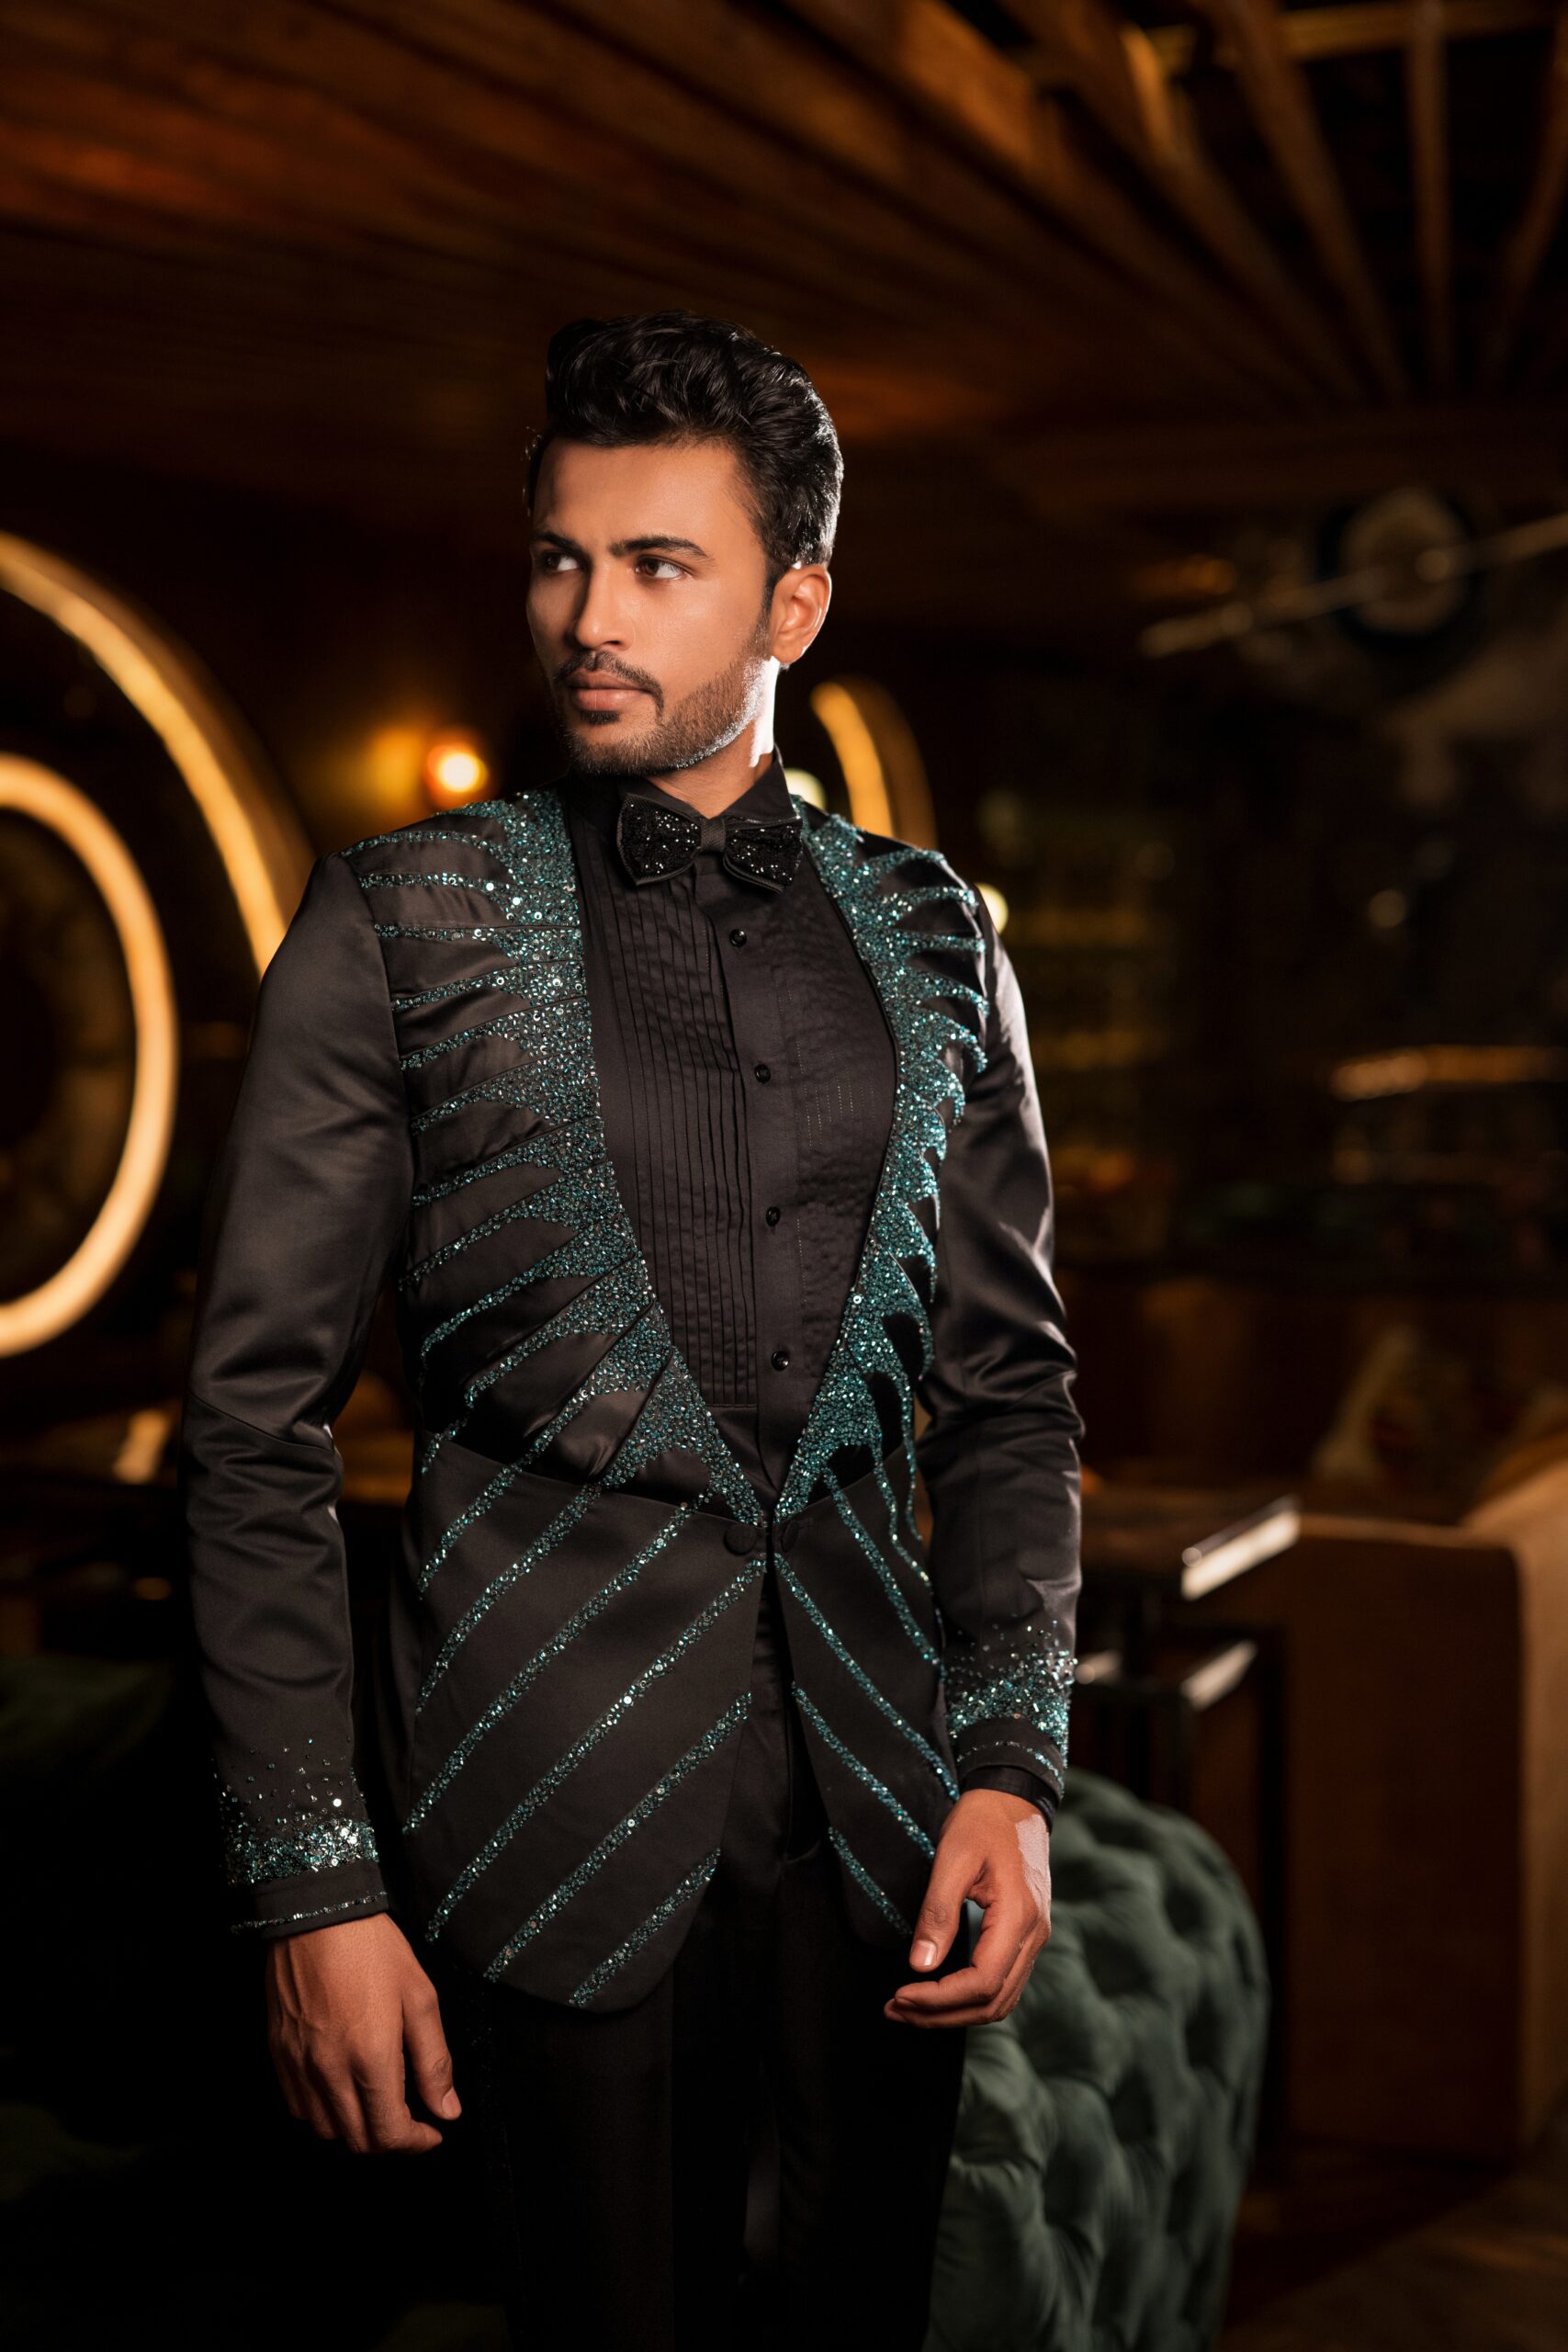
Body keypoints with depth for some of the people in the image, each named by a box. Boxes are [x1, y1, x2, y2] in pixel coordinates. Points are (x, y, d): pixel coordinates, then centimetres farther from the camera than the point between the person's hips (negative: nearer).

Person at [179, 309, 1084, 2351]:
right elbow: (259, 1418, -3)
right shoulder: (405, 925, -1)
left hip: (878, 1819, 3)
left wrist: (1014, 1762, 0)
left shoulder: (931, 940, 8)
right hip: (563, 1819, -3)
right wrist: (314, 1880, -8)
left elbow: (1007, 1382, 11)